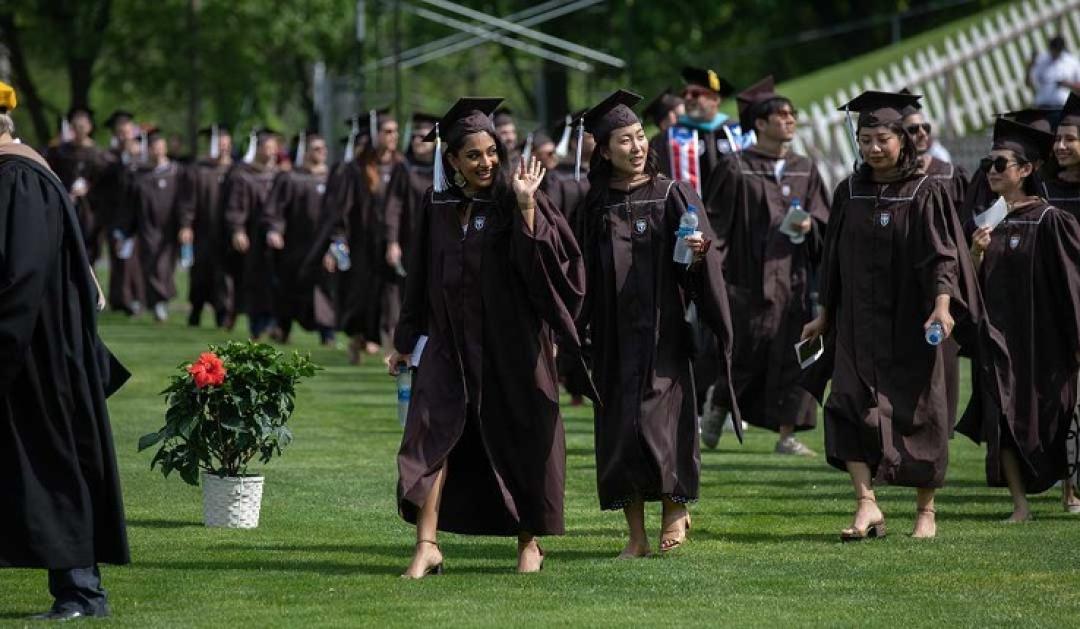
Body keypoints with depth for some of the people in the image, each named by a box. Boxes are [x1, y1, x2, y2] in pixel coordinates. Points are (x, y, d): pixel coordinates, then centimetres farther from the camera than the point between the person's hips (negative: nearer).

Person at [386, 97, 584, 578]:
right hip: (450, 343, 3)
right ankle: (427, 546, -13)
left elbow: (542, 260, -19)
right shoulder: (437, 206, 6)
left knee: (519, 441, 5)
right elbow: (420, 278, 15)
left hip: (509, 344, -3)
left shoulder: (512, 200, -5)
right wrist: (406, 340, 17)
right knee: (430, 434, -10)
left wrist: (525, 204, -26)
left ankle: (530, 542, 20)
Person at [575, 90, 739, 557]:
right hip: (614, 338, 3)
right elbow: (589, 274, 13)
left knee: (658, 423, -9)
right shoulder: (597, 205, 7)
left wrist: (698, 252, -26)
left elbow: (701, 268, -5)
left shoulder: (672, 195, -1)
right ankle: (636, 535, 9)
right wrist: (581, 328, 8)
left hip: (662, 331, -3)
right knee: (618, 430, 1)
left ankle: (675, 508, 15)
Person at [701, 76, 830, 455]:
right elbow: (719, 221, -4)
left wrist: (809, 226, -10)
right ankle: (717, 402, 25)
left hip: (793, 276, 4)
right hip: (751, 277, -4)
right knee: (750, 351, -3)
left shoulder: (805, 170, 12)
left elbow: (824, 221, 12)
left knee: (792, 356, -1)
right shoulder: (737, 168, -1)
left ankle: (786, 434, 4)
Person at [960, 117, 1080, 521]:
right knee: (1000, 418, -5)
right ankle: (1020, 504, -2)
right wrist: (977, 252, -12)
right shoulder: (986, 220, 8)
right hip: (997, 333, 5)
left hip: (1041, 333, -5)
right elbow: (972, 283, 8)